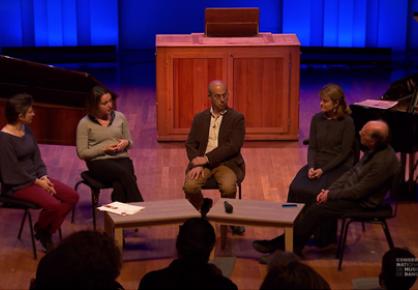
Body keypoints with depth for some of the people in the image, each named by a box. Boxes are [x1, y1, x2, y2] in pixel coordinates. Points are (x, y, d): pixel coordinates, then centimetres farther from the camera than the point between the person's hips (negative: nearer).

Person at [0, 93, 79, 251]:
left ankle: (47, 232, 5)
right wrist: (37, 182, -16)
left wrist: (43, 177, -6)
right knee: (53, 204, -28)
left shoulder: (26, 129, 7)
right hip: (17, 185, -9)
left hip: (34, 177, 9)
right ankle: (40, 230, 4)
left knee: (72, 196, -6)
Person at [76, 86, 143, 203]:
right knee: (124, 173, -34)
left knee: (119, 186, -33)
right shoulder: (85, 123, 1)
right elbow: (82, 153, -2)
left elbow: (130, 142, 21)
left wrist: (126, 143, -4)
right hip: (99, 162, -3)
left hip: (122, 158, 3)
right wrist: (104, 149, -12)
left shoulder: (119, 117, 12)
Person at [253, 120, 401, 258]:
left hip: (362, 202, -9)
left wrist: (330, 195, -13)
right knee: (311, 205, -2)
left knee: (316, 210, -14)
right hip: (352, 191, 9)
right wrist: (329, 190, 2)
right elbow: (352, 172, 12)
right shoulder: (374, 150, 2)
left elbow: (359, 191, -23)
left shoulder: (384, 162, -27)